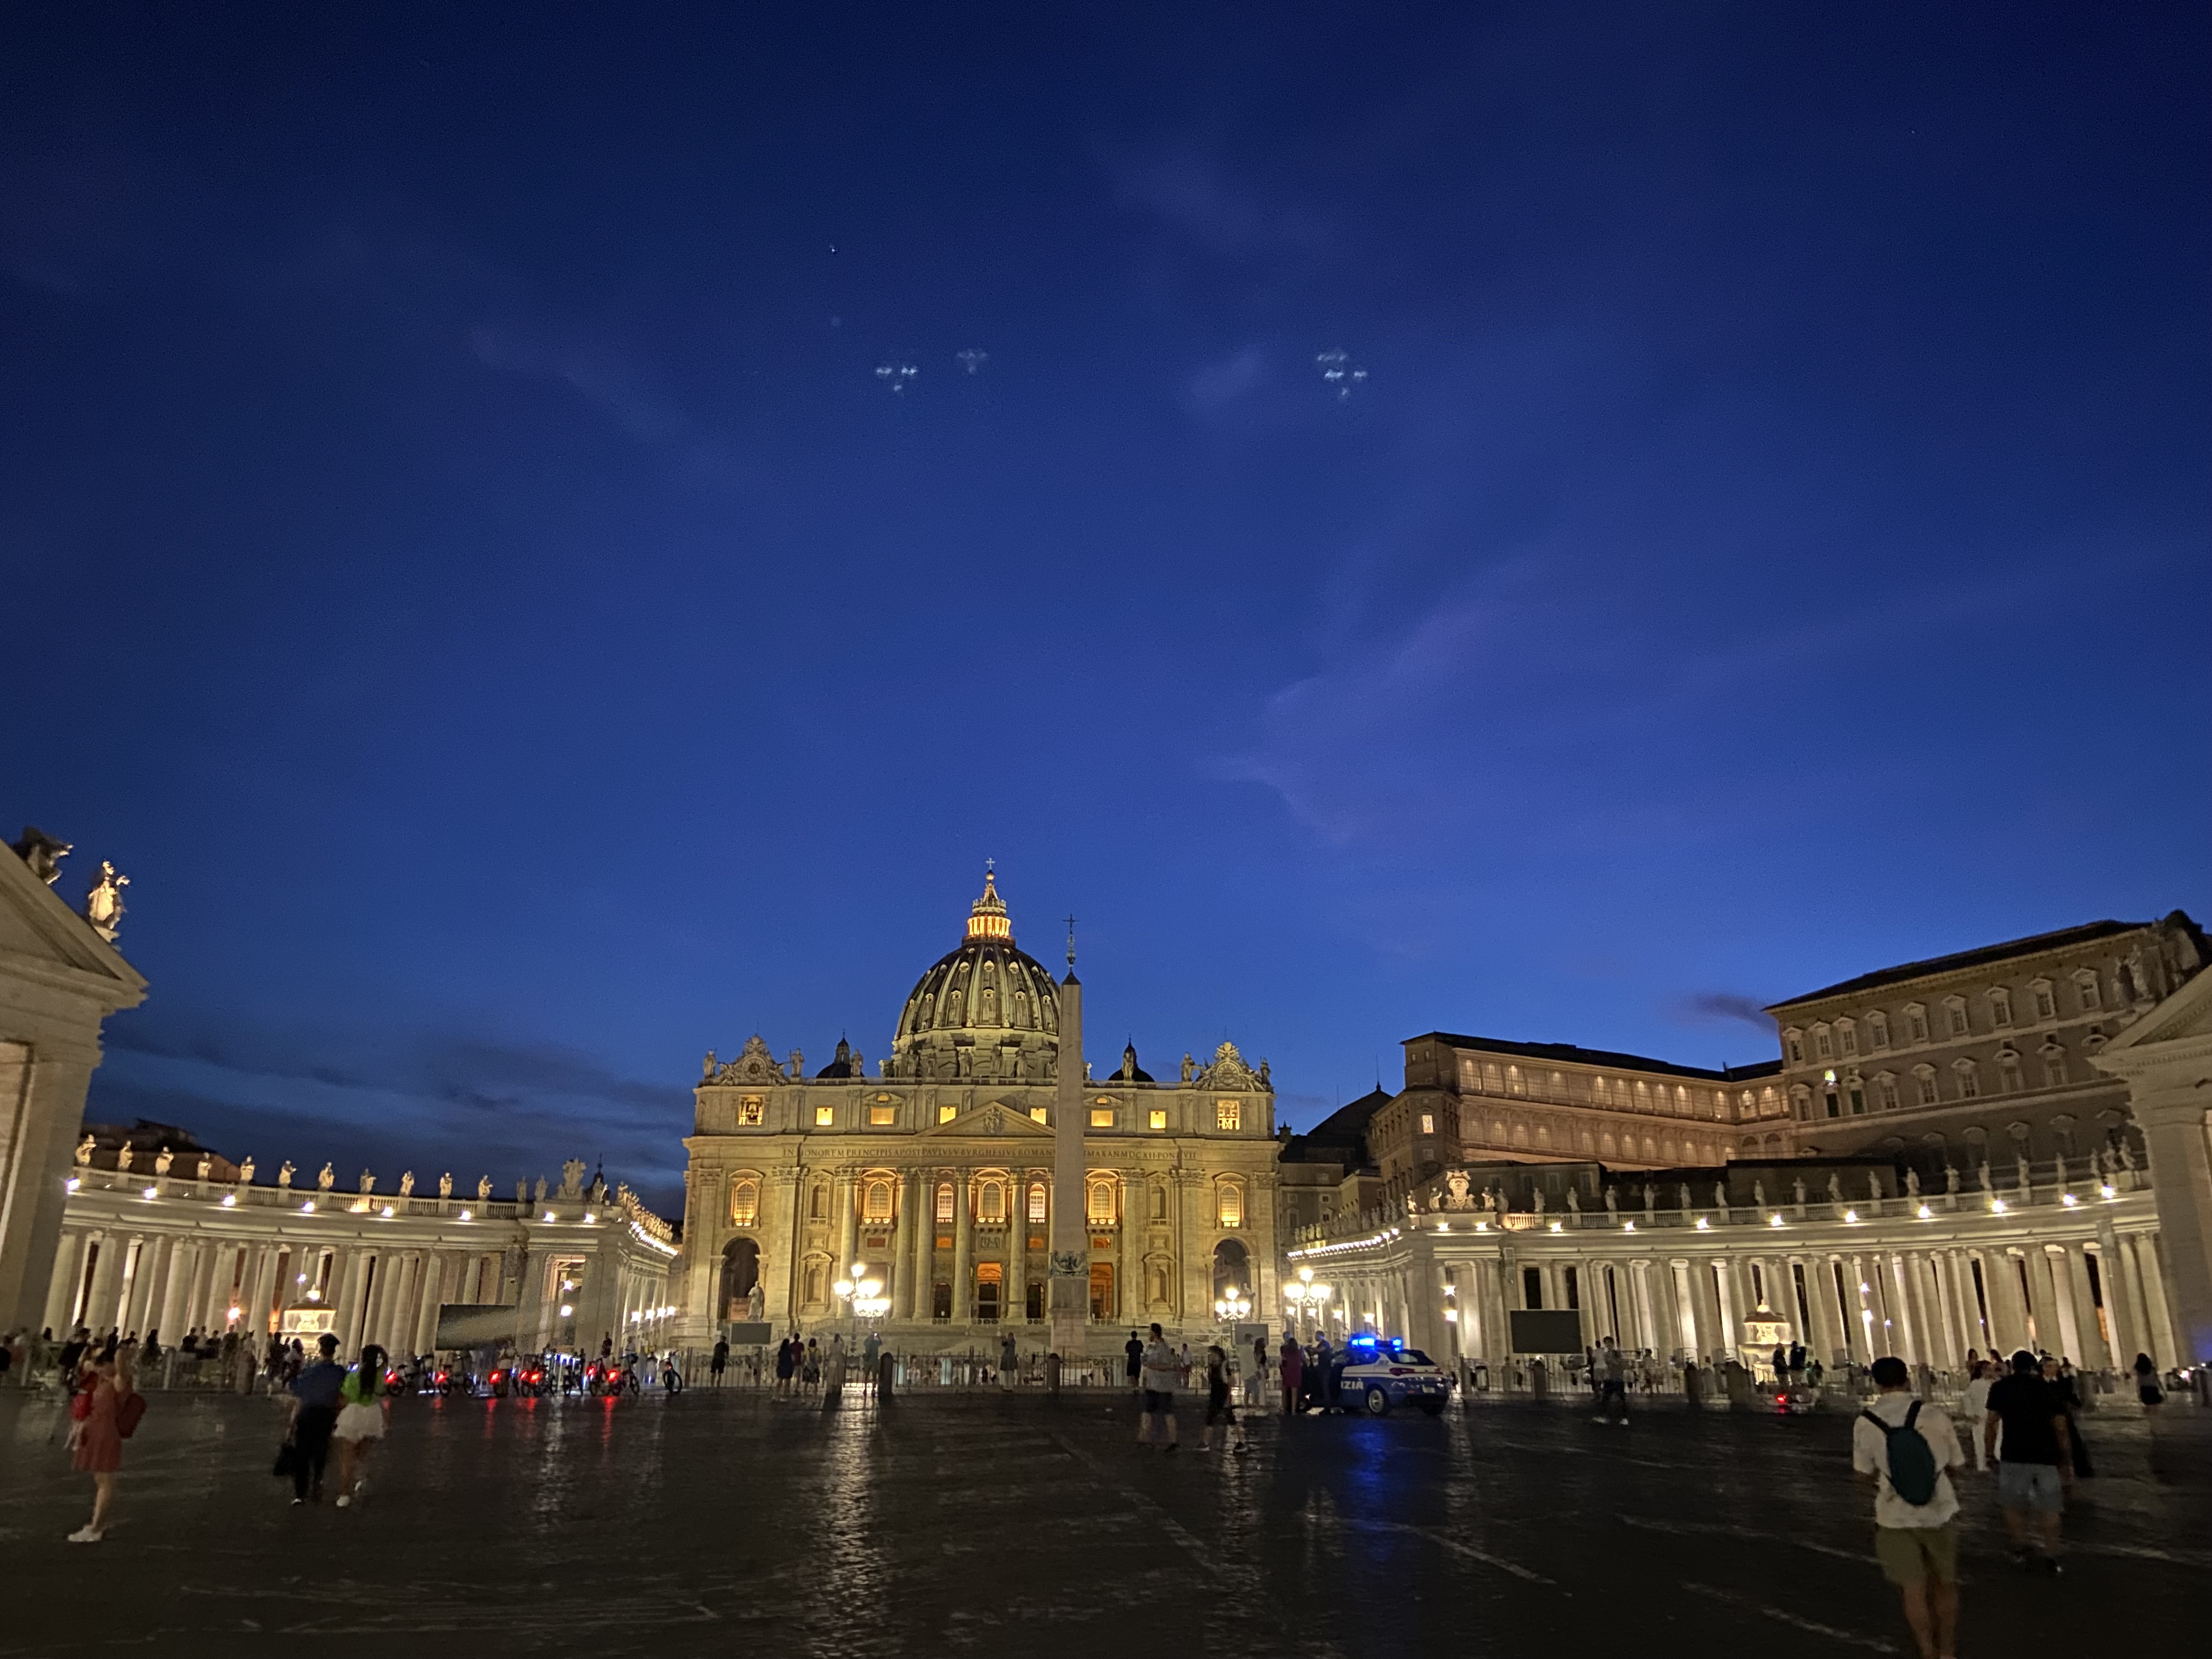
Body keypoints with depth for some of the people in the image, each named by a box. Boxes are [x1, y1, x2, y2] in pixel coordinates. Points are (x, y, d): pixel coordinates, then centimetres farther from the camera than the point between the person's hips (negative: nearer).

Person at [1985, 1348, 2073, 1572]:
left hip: (2015, 1457, -2)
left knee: (2012, 1504, 13)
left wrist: (1990, 1453, 7)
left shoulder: (2001, 1387, 6)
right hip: (2047, 1457, 2)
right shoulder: (2049, 1389, 10)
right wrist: (2067, 1463, 8)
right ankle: (2050, 1557, 5)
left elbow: (1991, 1423, 0)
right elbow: (2061, 1429, 4)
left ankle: (2022, 1546, 2)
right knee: (2048, 1509, 9)